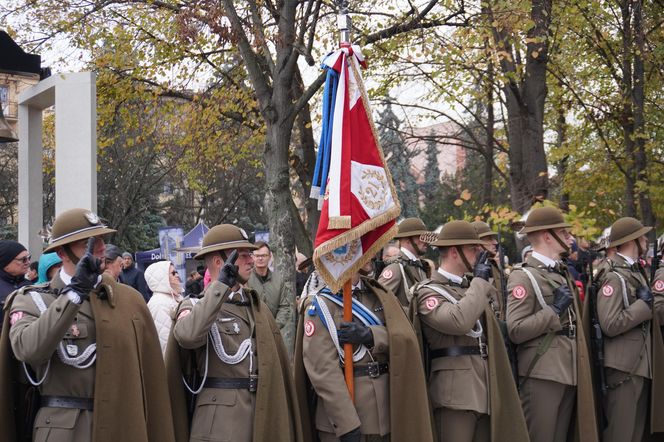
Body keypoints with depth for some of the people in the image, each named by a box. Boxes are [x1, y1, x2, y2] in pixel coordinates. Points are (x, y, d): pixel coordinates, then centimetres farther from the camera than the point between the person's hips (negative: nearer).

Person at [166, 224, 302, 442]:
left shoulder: (258, 307, 15)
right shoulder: (196, 306, -2)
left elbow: (278, 367, 15)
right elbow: (188, 336, -27)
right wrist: (221, 285, -24)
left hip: (264, 421, 5)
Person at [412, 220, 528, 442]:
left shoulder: (471, 288, 19)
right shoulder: (429, 292, -6)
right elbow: (458, 322, -25)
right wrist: (479, 281, -15)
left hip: (484, 390, 8)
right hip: (455, 392, -8)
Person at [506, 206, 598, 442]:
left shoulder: (562, 273, 16)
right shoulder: (523, 276, -10)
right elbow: (516, 330, -19)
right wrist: (554, 310, -19)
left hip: (569, 373, 8)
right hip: (542, 375, -8)